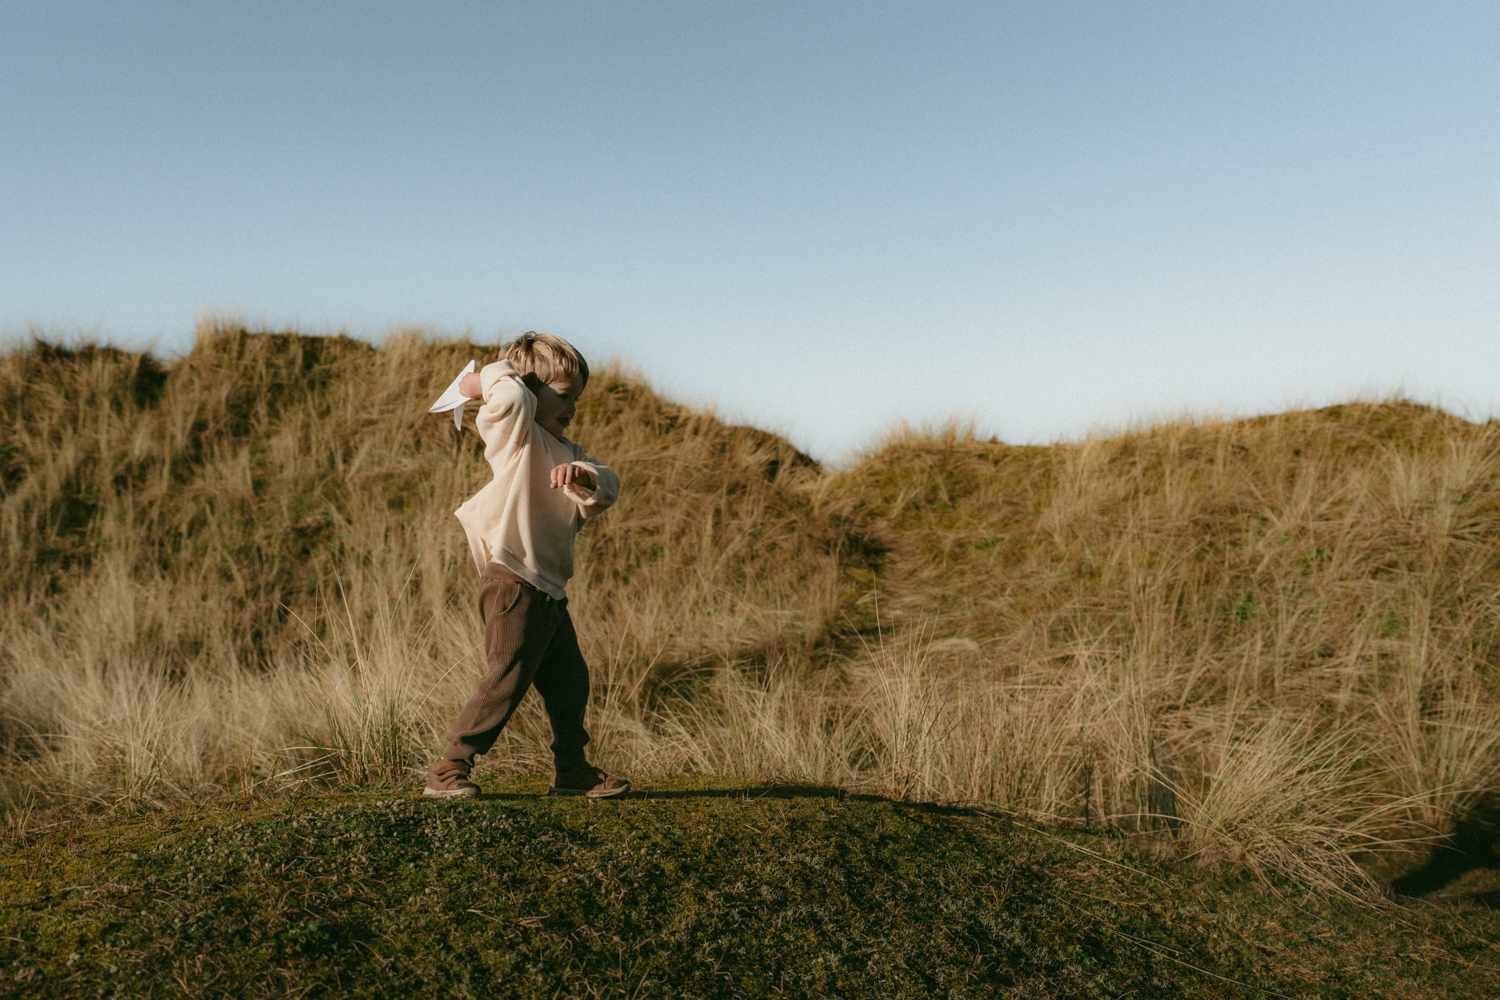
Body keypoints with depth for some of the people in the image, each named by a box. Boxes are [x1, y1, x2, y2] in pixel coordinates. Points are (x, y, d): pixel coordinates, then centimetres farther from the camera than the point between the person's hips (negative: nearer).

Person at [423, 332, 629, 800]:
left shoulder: (567, 452, 19)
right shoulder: (515, 431, -4)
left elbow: (608, 489, 3)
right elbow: (512, 393, -26)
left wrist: (584, 477, -18)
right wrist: (489, 379, -4)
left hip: (550, 590, 9)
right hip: (513, 582, -9)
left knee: (570, 679, 14)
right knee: (508, 679, -8)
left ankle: (571, 769, 29)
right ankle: (446, 771, 4)